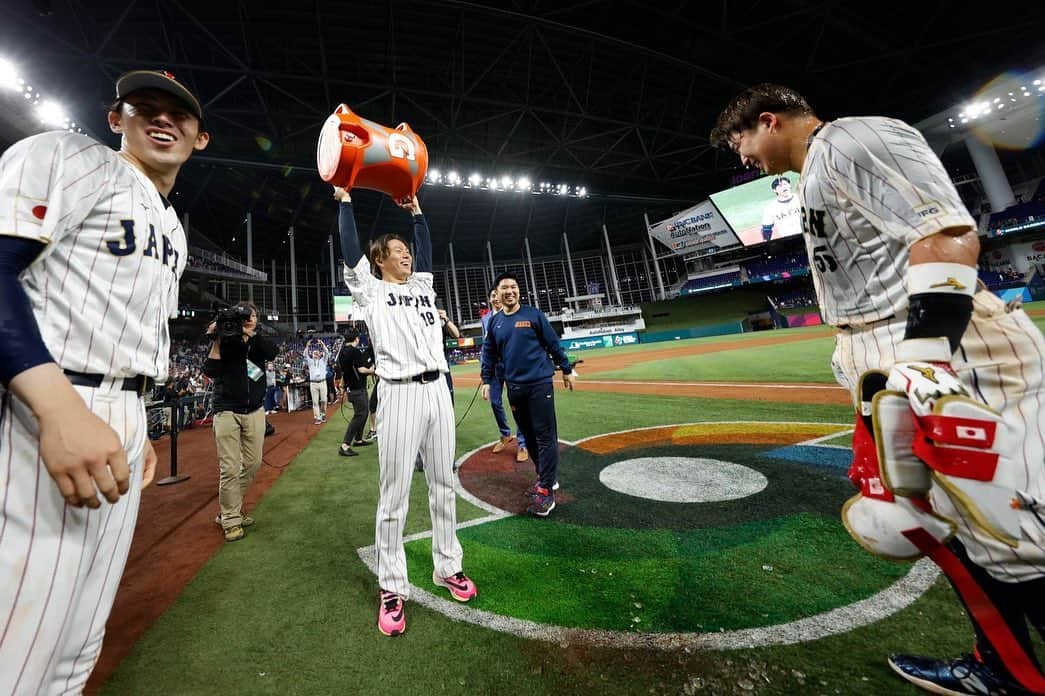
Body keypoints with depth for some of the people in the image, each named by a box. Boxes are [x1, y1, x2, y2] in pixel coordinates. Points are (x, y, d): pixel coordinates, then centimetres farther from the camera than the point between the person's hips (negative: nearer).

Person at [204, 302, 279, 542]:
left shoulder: (258, 342, 9)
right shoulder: (225, 341, 2)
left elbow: (273, 353, -13)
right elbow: (210, 371, -8)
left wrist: (250, 333, -22)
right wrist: (216, 341, -13)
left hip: (255, 411, 3)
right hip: (227, 411, -3)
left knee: (253, 463, 7)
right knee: (230, 468, -5)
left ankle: (228, 509, 26)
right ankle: (231, 521, 9)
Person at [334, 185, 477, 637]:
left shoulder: (422, 286, 20)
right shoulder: (371, 291, 7)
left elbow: (425, 248, 24)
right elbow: (350, 249, 1)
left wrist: (415, 209, 33)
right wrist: (344, 199, 12)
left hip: (438, 390, 5)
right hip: (400, 394, -5)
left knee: (443, 486, 12)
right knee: (394, 497, 2)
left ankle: (447, 568, 30)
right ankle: (392, 588, 20)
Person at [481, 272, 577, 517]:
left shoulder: (534, 315, -2)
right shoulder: (494, 322, 9)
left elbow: (553, 344, 2)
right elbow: (489, 354, 14)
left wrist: (567, 370, 4)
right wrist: (487, 380, 8)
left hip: (540, 383, -4)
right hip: (514, 387, 4)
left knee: (545, 436, -3)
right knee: (529, 435, 13)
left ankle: (546, 490, 5)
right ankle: (546, 477, 30)